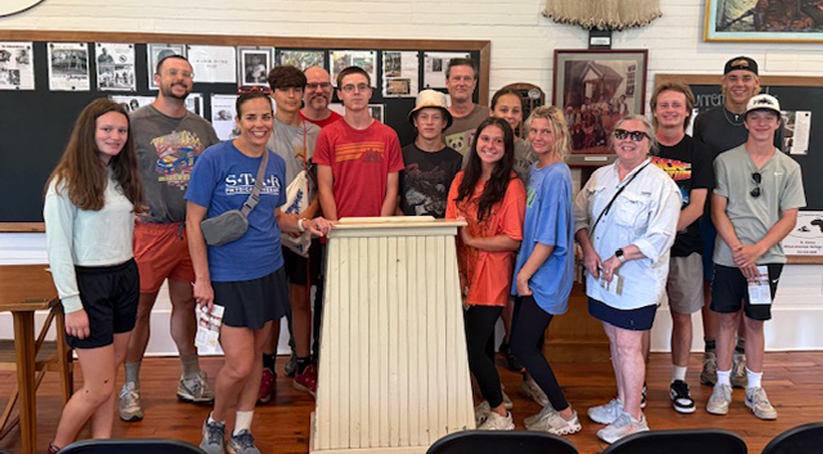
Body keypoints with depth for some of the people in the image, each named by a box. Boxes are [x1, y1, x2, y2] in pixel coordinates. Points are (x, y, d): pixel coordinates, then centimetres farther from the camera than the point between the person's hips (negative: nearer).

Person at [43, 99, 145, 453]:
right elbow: (57, 248, -13)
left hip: (125, 278, 6)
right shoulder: (66, 181, -11)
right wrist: (72, 304, -16)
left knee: (109, 377, 12)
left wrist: (128, 273, 11)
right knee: (98, 388, -2)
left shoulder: (123, 177, 10)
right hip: (89, 282, -6)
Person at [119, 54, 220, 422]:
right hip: (151, 230, -4)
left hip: (193, 229, 4)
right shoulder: (136, 123, -3)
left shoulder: (201, 127, 10)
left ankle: (191, 380, 26)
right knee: (140, 307, 2)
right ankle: (130, 388, 16)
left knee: (185, 302, 14)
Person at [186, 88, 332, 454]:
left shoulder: (276, 163, 7)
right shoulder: (214, 159, -11)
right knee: (239, 364, -5)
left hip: (268, 272, 6)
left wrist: (303, 224, -2)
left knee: (256, 355, 13)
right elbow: (193, 222, -10)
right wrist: (202, 279, -13)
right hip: (227, 277, -6)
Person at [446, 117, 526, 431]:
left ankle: (500, 414, 16)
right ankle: (490, 402, 34)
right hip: (465, 277, 5)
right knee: (481, 344, 15)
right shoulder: (462, 180, 7)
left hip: (491, 279, -5)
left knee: (473, 349, -4)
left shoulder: (512, 186, -10)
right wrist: (458, 272, -5)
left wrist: (471, 241, -15)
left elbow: (514, 240, -13)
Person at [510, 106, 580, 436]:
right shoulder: (535, 170, 11)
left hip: (544, 276, -9)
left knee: (523, 346, -4)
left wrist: (524, 274, -15)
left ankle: (566, 415, 10)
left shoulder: (556, 176, -17)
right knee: (527, 343, 14)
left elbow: (550, 236, -20)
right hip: (529, 272, 9)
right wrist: (522, 271, 13)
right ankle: (553, 405, 29)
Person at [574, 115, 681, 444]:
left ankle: (633, 418, 14)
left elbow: (660, 237, -16)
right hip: (601, 278, 6)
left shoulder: (660, 185, -10)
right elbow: (579, 215, 10)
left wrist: (619, 257, -19)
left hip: (636, 280, -6)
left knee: (628, 346, -1)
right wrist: (588, 250, -6)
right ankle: (622, 402, 33)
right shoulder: (600, 177, 9)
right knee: (615, 340, 16)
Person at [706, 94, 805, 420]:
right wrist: (739, 250, -13)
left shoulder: (789, 168, 5)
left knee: (755, 322, 10)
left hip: (767, 257, 1)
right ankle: (723, 385, 19)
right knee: (728, 319, 7)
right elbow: (718, 212, -3)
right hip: (729, 257, -1)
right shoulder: (726, 161, 1)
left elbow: (789, 218, 1)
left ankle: (755, 390, 21)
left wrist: (757, 249, -13)